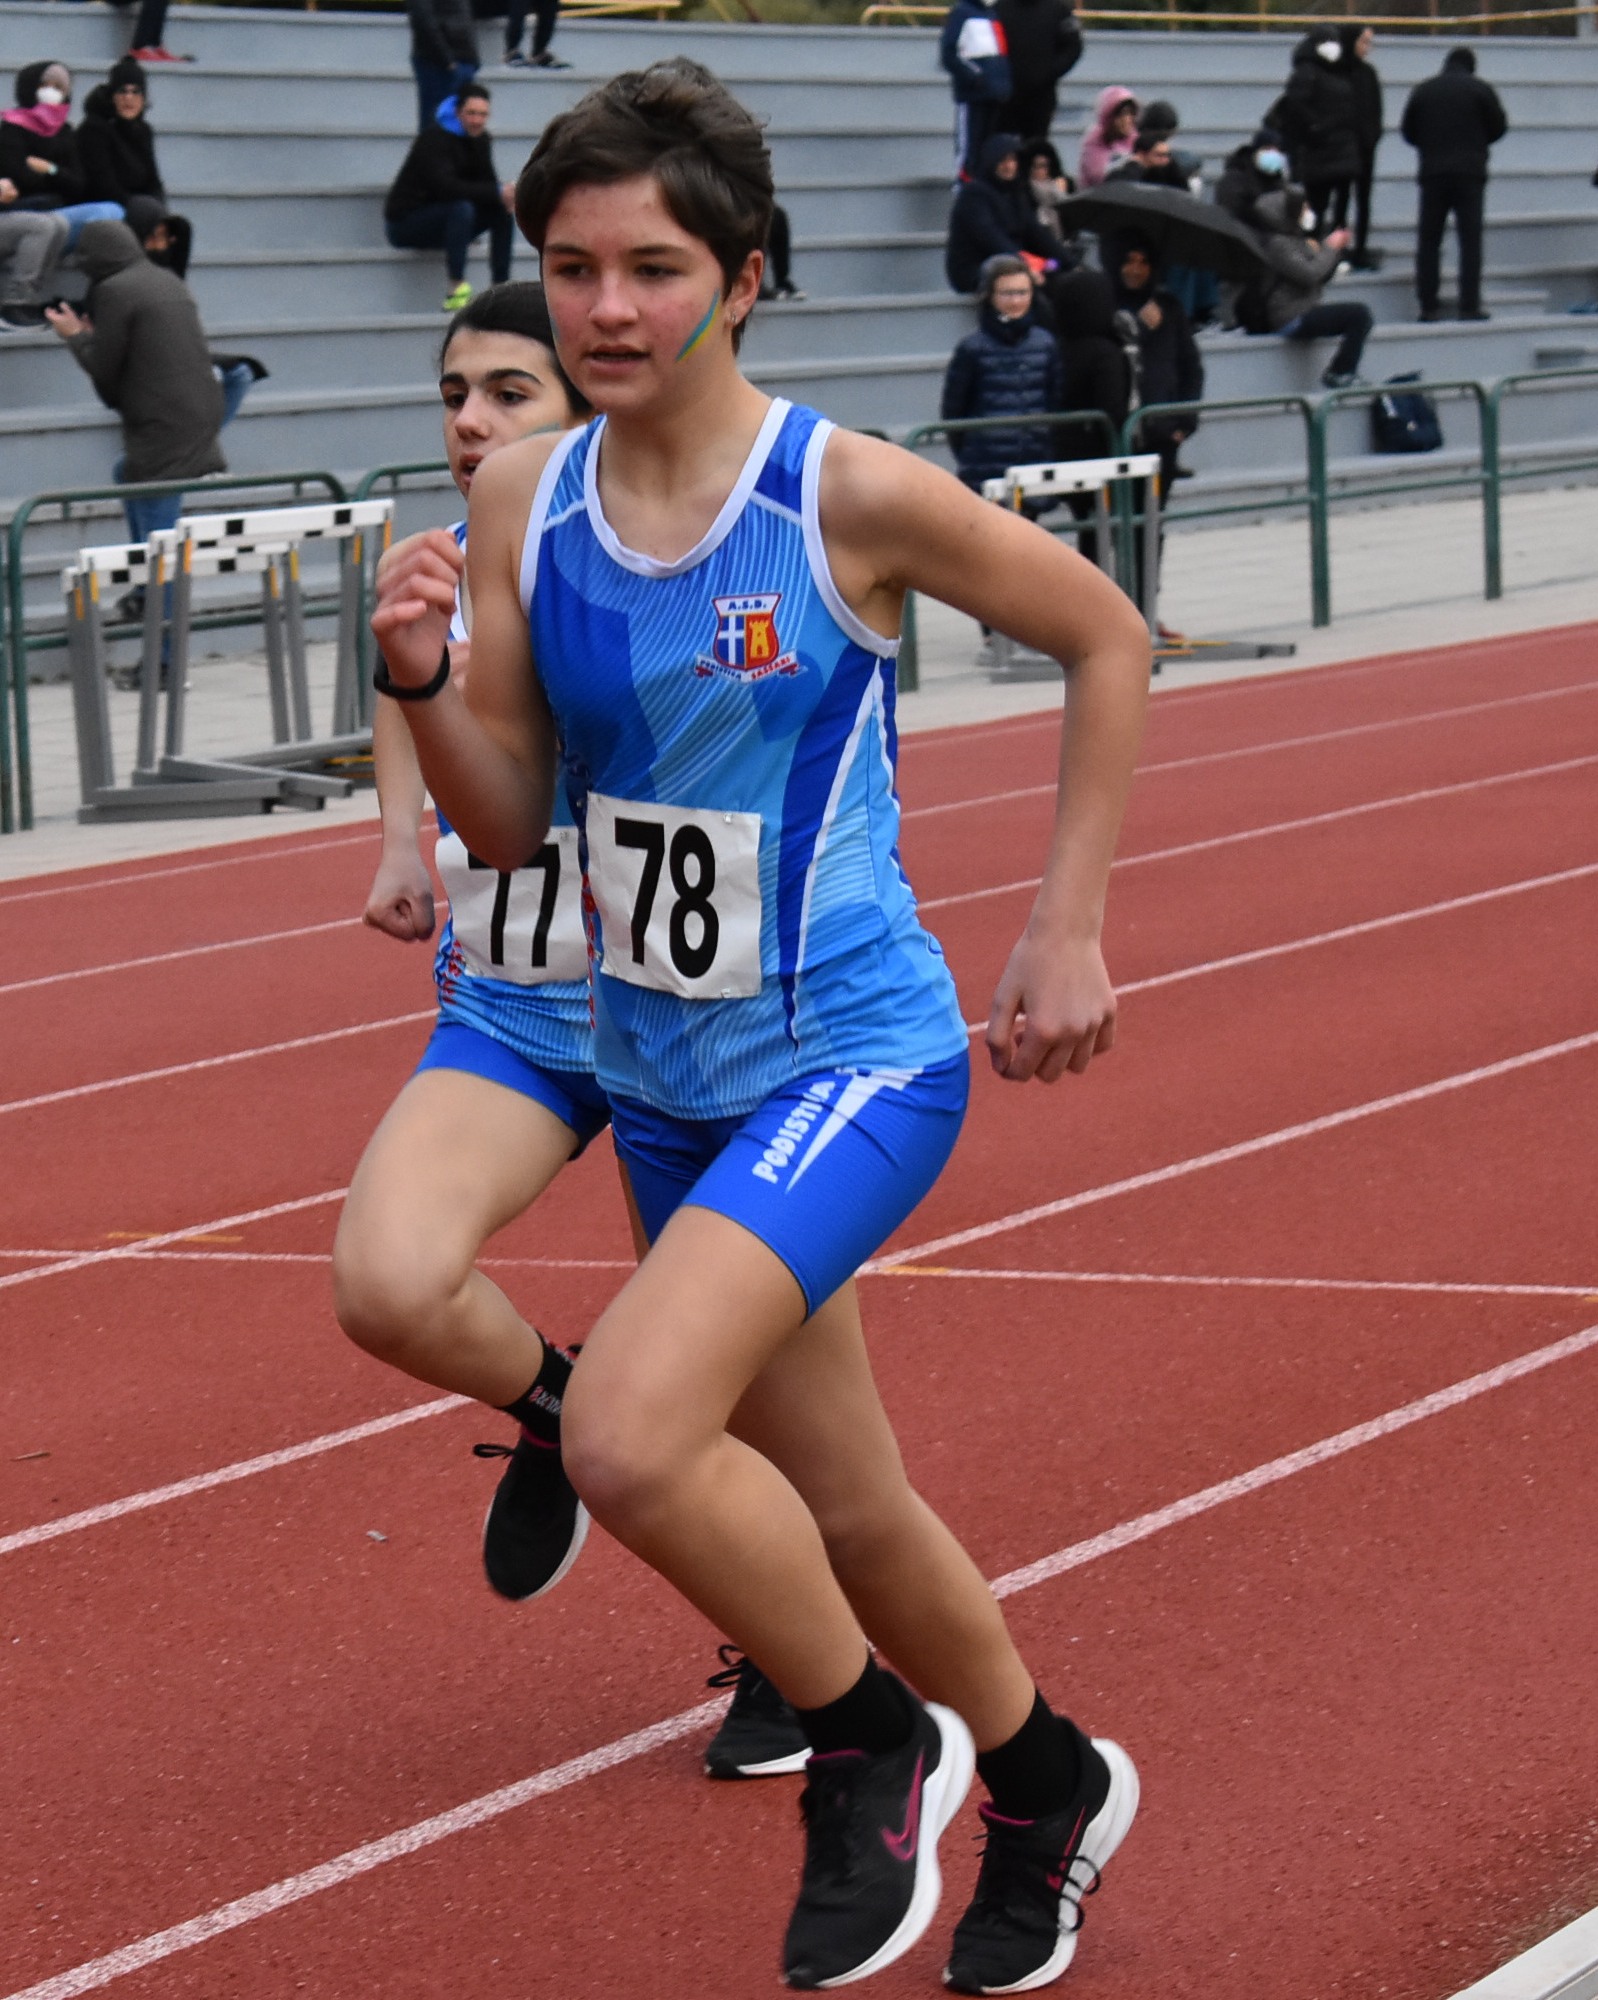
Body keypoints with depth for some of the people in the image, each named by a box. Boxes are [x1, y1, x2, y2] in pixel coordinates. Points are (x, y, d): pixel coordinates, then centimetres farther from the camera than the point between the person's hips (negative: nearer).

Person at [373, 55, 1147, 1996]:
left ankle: (873, 1743, 0)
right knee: (840, 1514, 18)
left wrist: (1065, 935, -3)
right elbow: (510, 825, 1)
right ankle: (1044, 1787, 44)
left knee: (628, 1432, -25)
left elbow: (1106, 640, -2)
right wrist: (418, 683, -19)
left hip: (854, 1056, -6)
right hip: (664, 1076, 6)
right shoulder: (523, 503, -3)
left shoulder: (851, 496, -16)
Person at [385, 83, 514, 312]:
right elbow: (444, 186, -34)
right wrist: (497, 192, -37)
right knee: (460, 209, -34)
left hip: (440, 220, 8)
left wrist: (505, 194, -25)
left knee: (502, 210, -9)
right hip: (405, 222, -8)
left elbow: (487, 182, 1)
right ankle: (456, 291, -35)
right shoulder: (435, 139, -21)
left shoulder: (480, 139, 5)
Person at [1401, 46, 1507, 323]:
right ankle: (1470, 305, -6)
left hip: (1432, 173, 2)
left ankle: (1428, 305, 3)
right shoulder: (1481, 90, -1)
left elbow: (1408, 132, 9)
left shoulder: (1423, 91, 6)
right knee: (1470, 239, 0)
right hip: (1470, 172, -2)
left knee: (1428, 240, 7)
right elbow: (1499, 126, 3)